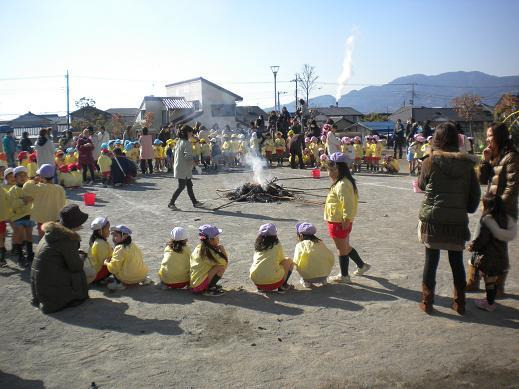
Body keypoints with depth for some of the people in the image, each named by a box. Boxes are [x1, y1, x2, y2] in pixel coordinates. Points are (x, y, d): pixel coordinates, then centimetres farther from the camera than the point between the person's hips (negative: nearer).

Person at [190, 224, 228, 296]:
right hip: (198, 286, -9)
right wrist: (222, 249, -9)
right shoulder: (207, 251, -19)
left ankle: (211, 285, 10)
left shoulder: (200, 248, 8)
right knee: (221, 267, -19)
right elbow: (224, 262, -22)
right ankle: (209, 289, -9)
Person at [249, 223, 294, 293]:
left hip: (256, 281, 4)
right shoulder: (277, 245, 5)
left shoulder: (257, 246, 14)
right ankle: (283, 285, 9)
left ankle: (261, 287, 16)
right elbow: (282, 260, 18)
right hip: (273, 281, -4)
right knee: (289, 261, 21)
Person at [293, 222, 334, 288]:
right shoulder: (320, 243, 13)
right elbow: (331, 257, 9)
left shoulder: (300, 244, 2)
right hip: (324, 275, 4)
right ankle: (324, 280, 22)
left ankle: (306, 282, 9)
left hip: (309, 277, -4)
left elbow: (296, 262, -7)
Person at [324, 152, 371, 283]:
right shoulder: (344, 182, 8)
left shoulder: (342, 185, -24)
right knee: (346, 247, 23)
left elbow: (348, 205, -27)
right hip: (342, 222, 10)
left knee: (342, 249, 5)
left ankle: (344, 276, 20)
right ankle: (362, 265, 36)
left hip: (339, 223, -10)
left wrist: (346, 221, -21)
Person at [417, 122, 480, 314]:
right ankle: (459, 302, 23)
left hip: (432, 218, -2)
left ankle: (427, 301, 14)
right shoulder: (467, 164, -2)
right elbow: (475, 193, 2)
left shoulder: (431, 161, -10)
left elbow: (421, 185, 6)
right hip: (458, 219, 2)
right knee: (457, 260, 14)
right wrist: (467, 209, 18)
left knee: (431, 259, 8)